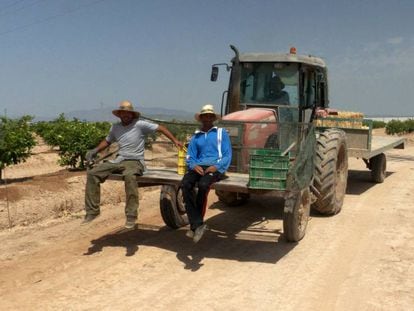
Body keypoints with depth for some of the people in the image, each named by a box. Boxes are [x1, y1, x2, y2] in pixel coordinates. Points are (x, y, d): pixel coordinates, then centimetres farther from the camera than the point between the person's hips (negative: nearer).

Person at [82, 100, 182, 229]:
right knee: (92, 173, -9)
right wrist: (95, 151, 11)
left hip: (135, 161, -6)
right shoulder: (115, 127, 12)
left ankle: (131, 216, -31)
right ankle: (92, 211, -1)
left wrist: (175, 140, -16)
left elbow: (160, 128, -6)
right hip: (119, 160, 6)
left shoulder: (140, 124, -5)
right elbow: (107, 141, 28)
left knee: (129, 176, -41)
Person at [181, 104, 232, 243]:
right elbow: (190, 157, 15)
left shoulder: (221, 133, 13)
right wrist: (194, 165, -8)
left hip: (216, 167, -3)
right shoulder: (196, 136, 22)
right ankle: (198, 224, -28)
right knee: (185, 184, -30)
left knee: (203, 185, -35)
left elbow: (227, 155, 6)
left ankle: (195, 225, -21)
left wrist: (217, 166, -13)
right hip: (198, 167, 3)